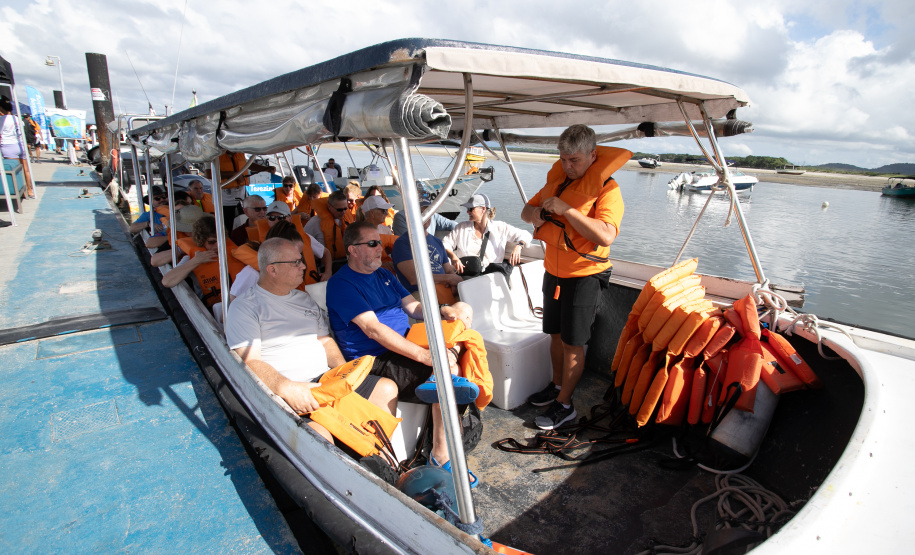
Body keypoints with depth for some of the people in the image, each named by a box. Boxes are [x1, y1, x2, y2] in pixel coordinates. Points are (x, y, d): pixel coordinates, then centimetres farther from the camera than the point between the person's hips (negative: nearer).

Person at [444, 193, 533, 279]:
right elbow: (445, 243, 16)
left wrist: (518, 246, -9)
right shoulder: (462, 227, 19)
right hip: (467, 274, -1)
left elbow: (525, 235, 13)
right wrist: (453, 256, -6)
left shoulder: (500, 228, 13)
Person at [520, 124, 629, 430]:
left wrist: (567, 209, -30)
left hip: (585, 275, -7)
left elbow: (606, 236, -30)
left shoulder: (606, 188, -16)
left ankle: (564, 404, 15)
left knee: (572, 342, 1)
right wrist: (537, 213, -10)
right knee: (555, 333, 18)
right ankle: (557, 385, 37)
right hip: (553, 270, 7)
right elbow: (526, 210, 14)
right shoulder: (558, 179, 7)